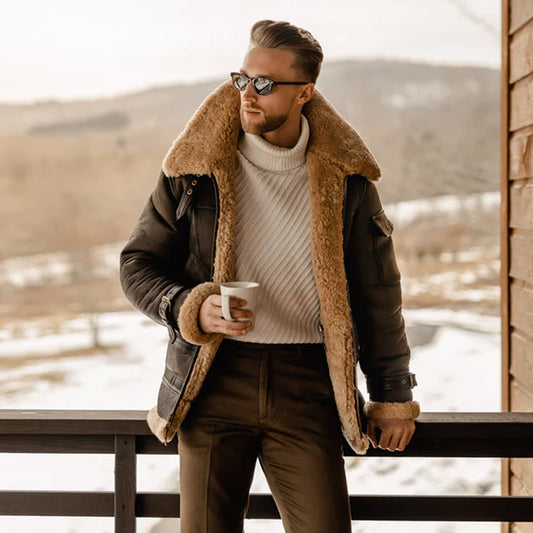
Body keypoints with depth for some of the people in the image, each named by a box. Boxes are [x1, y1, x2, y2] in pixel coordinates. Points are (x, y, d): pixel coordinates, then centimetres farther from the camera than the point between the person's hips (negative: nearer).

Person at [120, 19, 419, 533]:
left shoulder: (344, 177, 2)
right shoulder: (194, 168, 1)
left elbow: (376, 293, 7)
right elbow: (137, 264, 8)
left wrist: (392, 396, 8)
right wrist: (191, 310, -12)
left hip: (306, 385, 0)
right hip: (213, 380, 0)